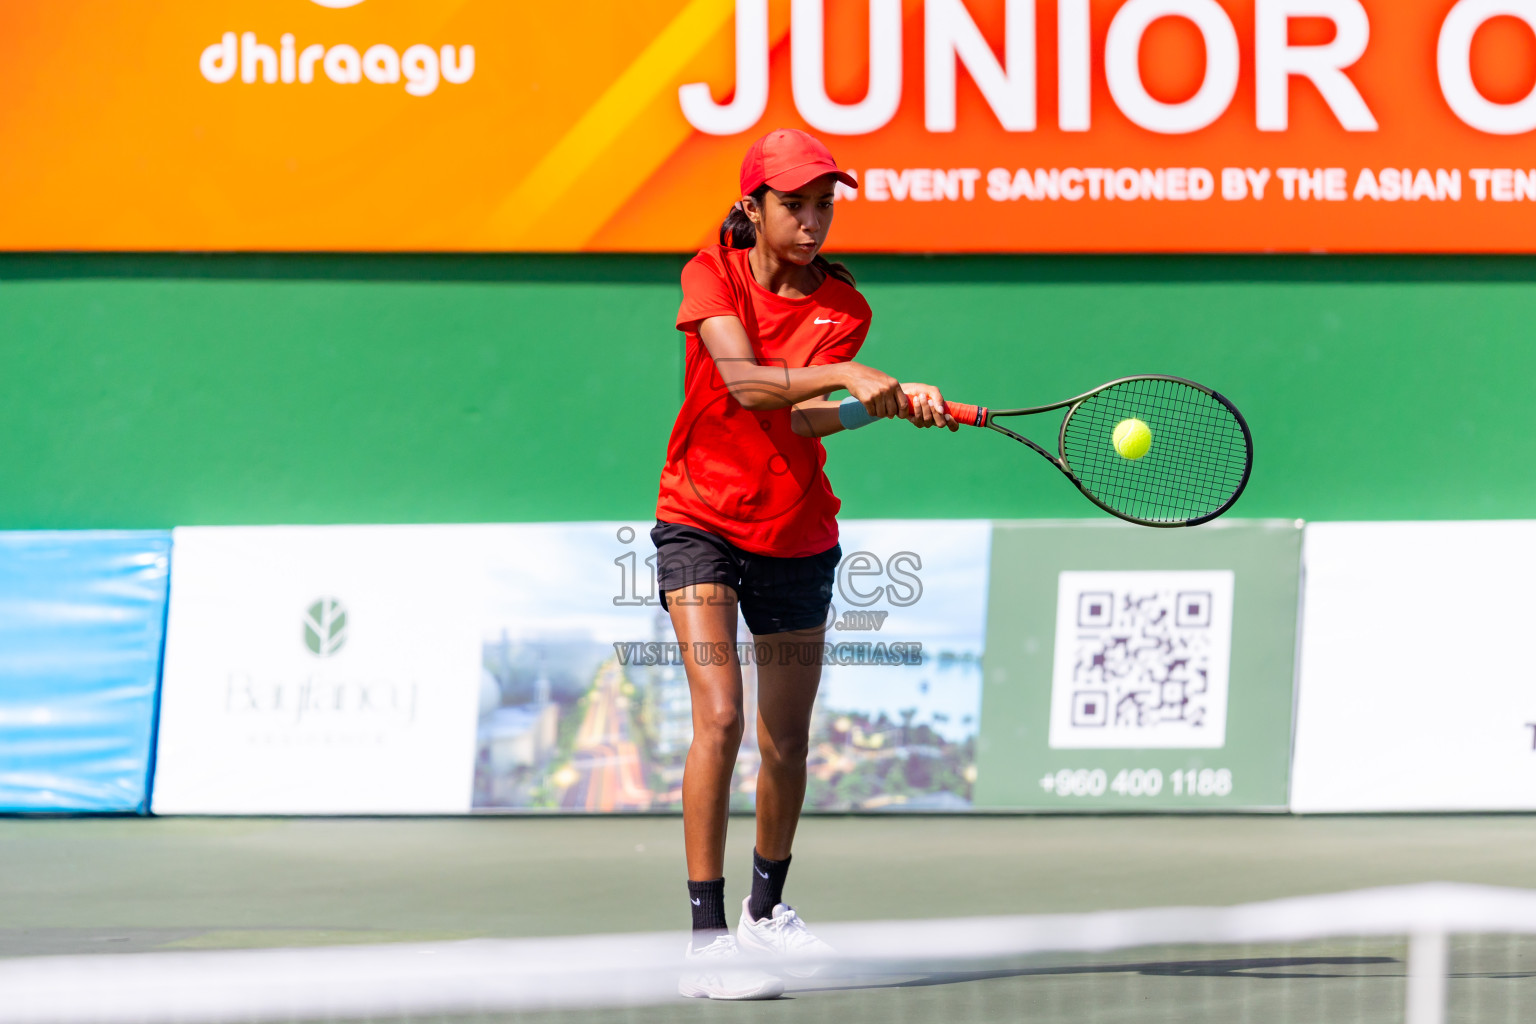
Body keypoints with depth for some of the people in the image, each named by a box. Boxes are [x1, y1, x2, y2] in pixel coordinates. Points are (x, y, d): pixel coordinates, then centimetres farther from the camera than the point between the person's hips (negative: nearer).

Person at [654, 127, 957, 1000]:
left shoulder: (842, 306, -3)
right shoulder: (714, 274, -8)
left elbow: (801, 414, -18)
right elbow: (742, 381, -25)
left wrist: (897, 402, -34)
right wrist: (846, 377, -38)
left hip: (796, 538, 3)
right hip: (701, 524, -3)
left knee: (787, 742, 11)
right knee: (719, 717, -20)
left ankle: (767, 910, 37)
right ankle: (708, 938, -21)